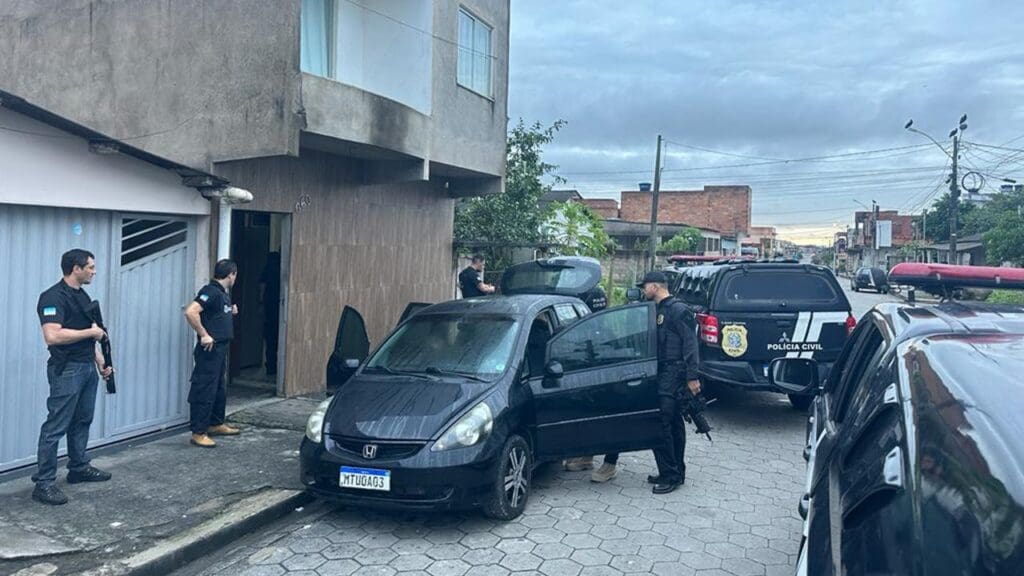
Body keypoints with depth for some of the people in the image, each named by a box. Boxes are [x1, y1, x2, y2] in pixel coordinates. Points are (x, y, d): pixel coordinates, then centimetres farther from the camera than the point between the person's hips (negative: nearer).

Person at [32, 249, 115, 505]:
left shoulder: (83, 296, 14)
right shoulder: (53, 297, -15)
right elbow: (53, 336, -27)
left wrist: (101, 362, 17)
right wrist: (91, 332, -16)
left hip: (87, 368, 9)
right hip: (66, 370, -9)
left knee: (82, 421, 18)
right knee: (55, 427, -6)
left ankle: (79, 468, 30)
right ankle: (44, 483, 0)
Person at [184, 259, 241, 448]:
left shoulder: (224, 293, 14)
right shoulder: (211, 291, -16)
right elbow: (190, 312, -27)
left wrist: (231, 313, 12)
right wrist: (204, 335, -23)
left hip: (220, 348, 10)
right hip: (210, 349, -10)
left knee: (219, 389, 20)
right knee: (204, 391, -6)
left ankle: (216, 424, 34)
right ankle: (198, 433, -1)